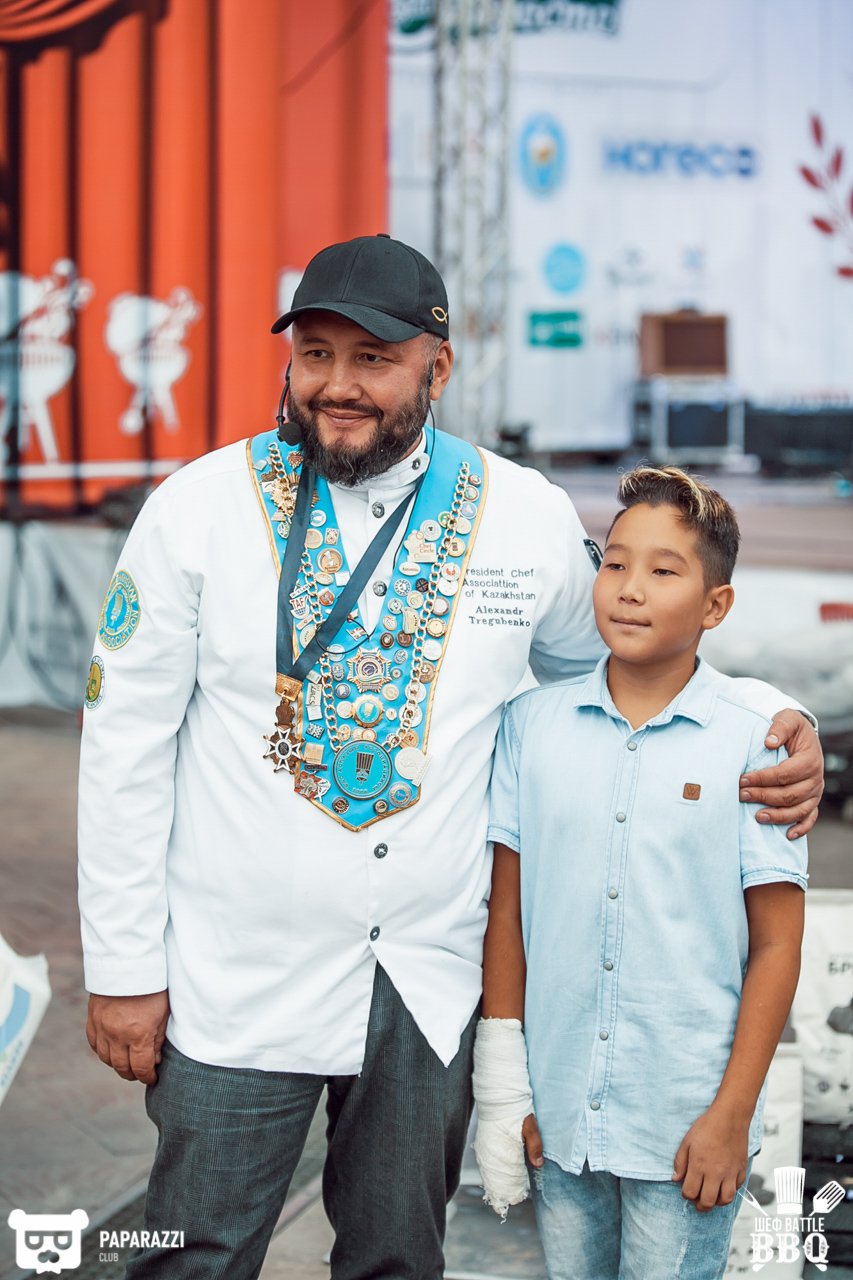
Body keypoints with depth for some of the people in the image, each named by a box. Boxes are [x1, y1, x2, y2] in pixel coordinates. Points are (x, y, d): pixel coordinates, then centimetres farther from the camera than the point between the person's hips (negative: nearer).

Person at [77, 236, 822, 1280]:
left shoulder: (531, 518, -2)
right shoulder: (199, 508, -6)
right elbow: (127, 744, -3)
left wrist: (779, 720, -3)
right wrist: (123, 968, -4)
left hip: (430, 983, 2)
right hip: (235, 984, -1)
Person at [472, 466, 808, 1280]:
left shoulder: (754, 741, -7)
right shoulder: (534, 722, 1)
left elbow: (775, 945, -4)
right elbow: (506, 910, 5)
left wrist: (732, 1115, -6)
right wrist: (500, 1087, 4)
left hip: (686, 1125, -3)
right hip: (558, 1116, 3)